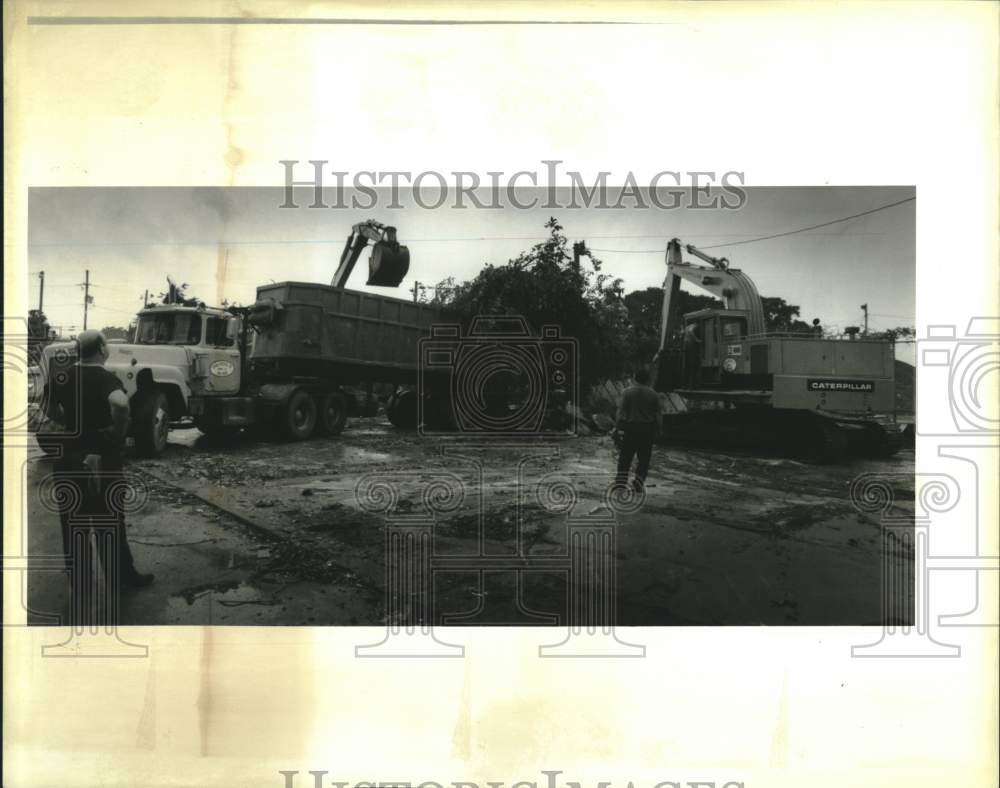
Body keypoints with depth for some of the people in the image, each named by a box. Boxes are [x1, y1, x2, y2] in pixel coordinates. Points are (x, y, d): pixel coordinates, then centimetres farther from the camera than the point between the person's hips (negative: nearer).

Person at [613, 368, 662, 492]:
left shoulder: (628, 392, -4)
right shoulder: (653, 394, 1)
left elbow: (621, 411, -6)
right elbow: (658, 414, 2)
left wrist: (618, 428, -3)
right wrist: (659, 430, 9)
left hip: (630, 427, -1)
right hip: (647, 429, 1)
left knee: (625, 456, 9)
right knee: (644, 458, 7)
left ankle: (621, 481, 6)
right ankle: (638, 484, 4)